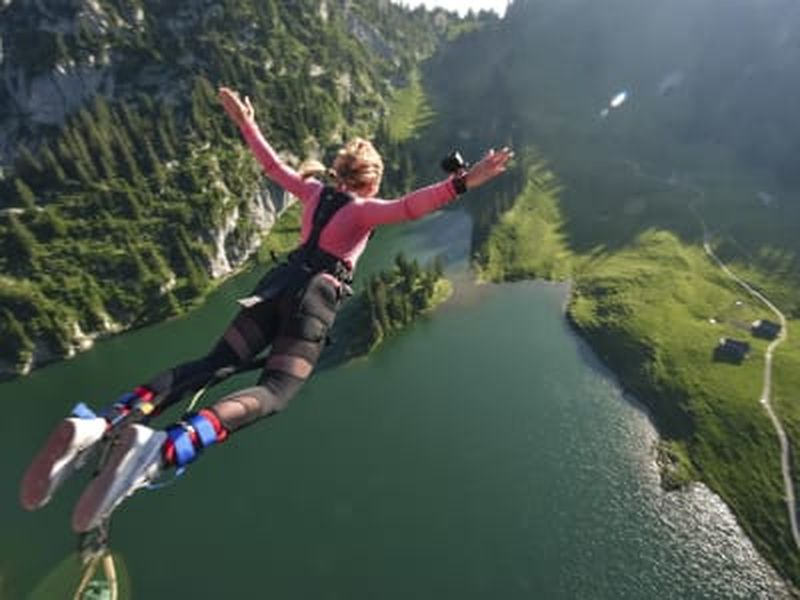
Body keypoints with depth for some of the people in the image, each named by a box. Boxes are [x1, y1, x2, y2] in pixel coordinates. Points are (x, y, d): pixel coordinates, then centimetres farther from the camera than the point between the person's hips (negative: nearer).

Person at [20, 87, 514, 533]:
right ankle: (164, 447, -41)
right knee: (274, 391, -15)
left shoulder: (314, 190, 20)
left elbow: (275, 166, 31)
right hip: (316, 297, -7)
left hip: (279, 282, 7)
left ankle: (99, 426, -12)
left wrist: (247, 125, 46)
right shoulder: (366, 209, 3)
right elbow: (409, 208, -16)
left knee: (215, 363, 4)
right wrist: (460, 184, -19)